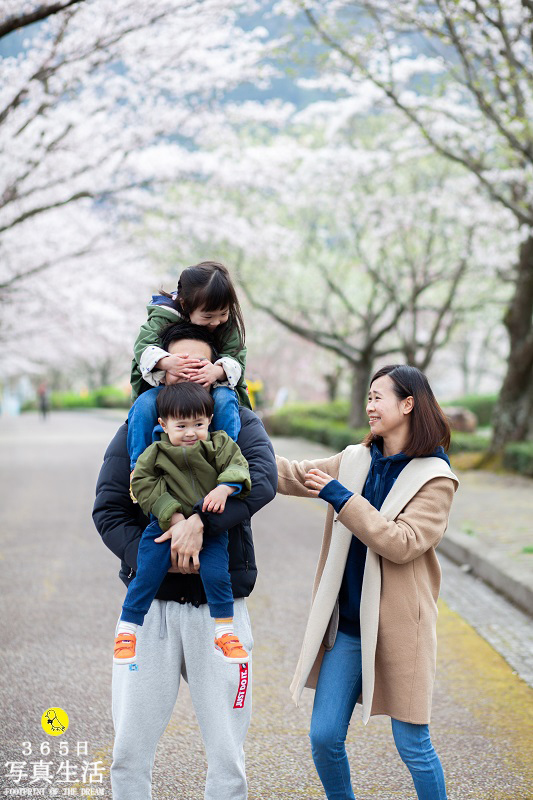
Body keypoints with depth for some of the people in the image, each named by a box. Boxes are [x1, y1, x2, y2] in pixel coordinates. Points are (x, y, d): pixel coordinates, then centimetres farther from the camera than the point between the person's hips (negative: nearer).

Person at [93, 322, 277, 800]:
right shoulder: (136, 430, 4)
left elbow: (263, 479, -17)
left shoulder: (240, 423, 2)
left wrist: (200, 519, -29)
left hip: (220, 608, 0)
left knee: (227, 756, 7)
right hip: (150, 603, 1)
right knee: (130, 751, 5)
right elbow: (107, 510, -3)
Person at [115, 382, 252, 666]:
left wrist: (224, 488, -24)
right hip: (166, 526, -1)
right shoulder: (155, 454, -4)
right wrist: (174, 516, -18)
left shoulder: (219, 445, 2)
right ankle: (126, 632, 11)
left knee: (215, 574, -15)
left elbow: (237, 466, -3)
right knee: (146, 576, -6)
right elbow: (143, 484, -8)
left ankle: (225, 634, 3)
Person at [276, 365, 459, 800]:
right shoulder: (354, 460, 7)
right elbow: (293, 475, 14)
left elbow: (401, 543, -19)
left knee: (413, 746, 3)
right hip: (347, 625, 5)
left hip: (398, 628, -5)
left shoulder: (435, 478, -8)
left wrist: (340, 497, -18)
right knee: (324, 737, 4)